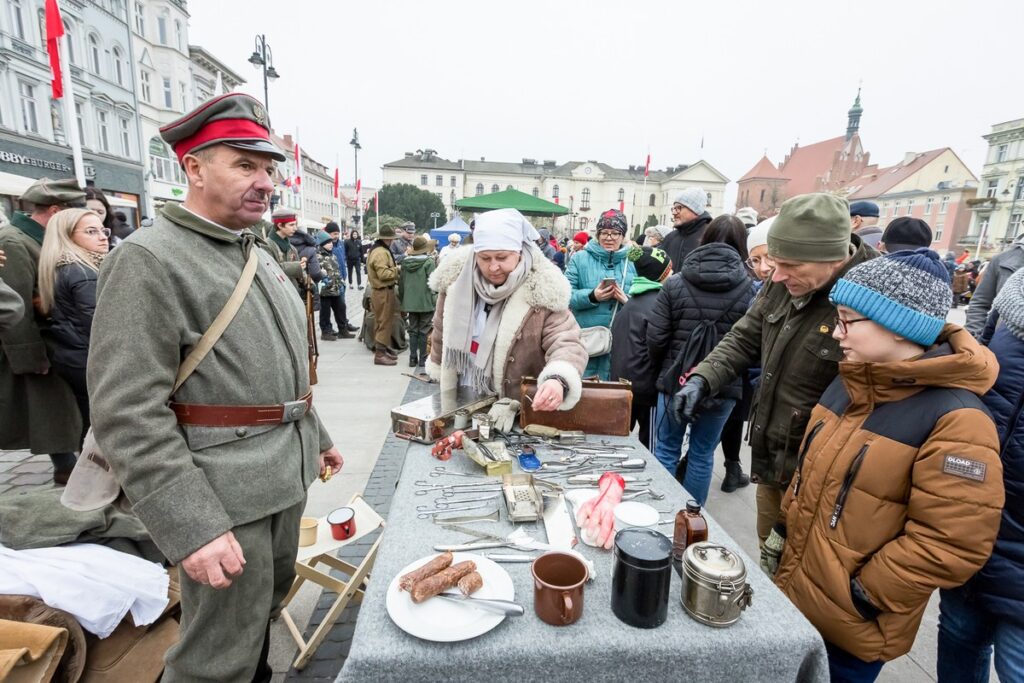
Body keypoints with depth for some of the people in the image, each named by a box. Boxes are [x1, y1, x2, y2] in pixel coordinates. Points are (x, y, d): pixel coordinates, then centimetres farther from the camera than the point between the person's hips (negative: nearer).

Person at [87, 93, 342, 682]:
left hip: (287, 478, 8)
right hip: (224, 499, -8)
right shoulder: (147, 261, -15)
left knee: (268, 609, 25)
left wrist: (317, 436, 20)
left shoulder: (260, 254, 11)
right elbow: (128, 415, -20)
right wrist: (192, 527, -23)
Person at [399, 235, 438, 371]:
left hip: (410, 303, 5)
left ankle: (413, 358, 14)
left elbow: (401, 283, 11)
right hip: (425, 302, -4)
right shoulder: (429, 261, -11)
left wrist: (403, 301, 19)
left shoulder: (405, 262, 5)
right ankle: (422, 359, 7)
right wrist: (435, 301, -9)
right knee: (424, 332, 4)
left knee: (413, 330, 12)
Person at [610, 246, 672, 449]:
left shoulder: (631, 301, 11)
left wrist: (619, 376, 17)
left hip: (622, 383, 8)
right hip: (646, 385, -8)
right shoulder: (657, 303, -15)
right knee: (651, 445, 4)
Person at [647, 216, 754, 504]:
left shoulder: (675, 282, -7)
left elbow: (655, 338, -8)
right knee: (702, 453, 15)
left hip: (676, 380, 0)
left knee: (666, 448, 15)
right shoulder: (748, 289, -9)